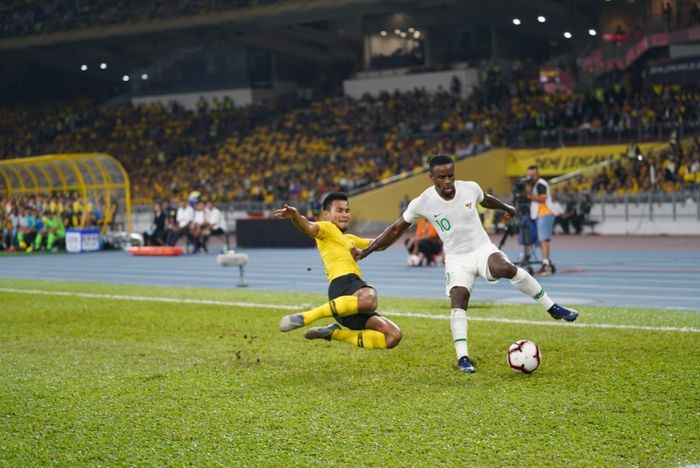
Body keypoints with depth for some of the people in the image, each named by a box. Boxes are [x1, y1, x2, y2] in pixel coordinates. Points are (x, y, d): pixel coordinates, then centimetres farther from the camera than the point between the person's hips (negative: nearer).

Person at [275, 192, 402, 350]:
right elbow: (309, 227, -13)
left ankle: (334, 333, 1)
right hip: (343, 283, -9)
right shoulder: (327, 228, 10)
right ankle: (304, 317, -34)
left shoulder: (349, 238, 37)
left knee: (393, 337, 3)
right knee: (368, 300, -43)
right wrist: (295, 216, -35)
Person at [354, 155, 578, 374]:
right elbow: (396, 229, -1)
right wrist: (364, 252, -1)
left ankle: (553, 308, -17)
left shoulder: (470, 188, -8)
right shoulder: (423, 203, -12)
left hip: (483, 249, 0)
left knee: (504, 268, -31)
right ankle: (463, 358, -20)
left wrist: (506, 207, 38)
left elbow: (485, 199, 17)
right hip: (457, 259, 0)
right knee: (458, 299, -24)